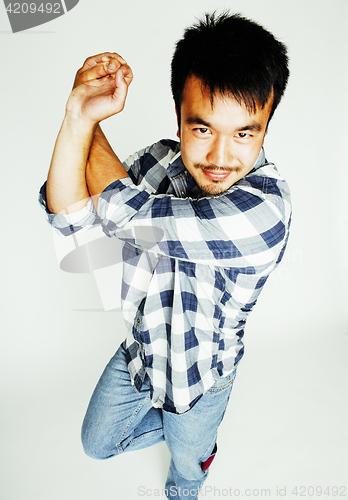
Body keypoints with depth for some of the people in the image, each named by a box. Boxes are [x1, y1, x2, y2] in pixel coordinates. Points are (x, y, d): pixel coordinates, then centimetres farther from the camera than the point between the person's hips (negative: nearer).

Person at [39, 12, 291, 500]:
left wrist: (92, 128, -21)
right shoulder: (164, 160, -18)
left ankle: (201, 445, 67)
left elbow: (122, 214, -38)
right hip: (138, 353, 5)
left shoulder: (263, 211, -38)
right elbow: (67, 211, -20)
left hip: (196, 380, -4)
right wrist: (79, 115, -34)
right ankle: (190, 432, 50)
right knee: (98, 444, 28)